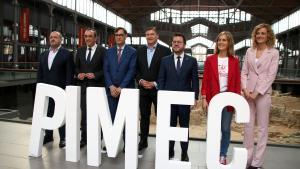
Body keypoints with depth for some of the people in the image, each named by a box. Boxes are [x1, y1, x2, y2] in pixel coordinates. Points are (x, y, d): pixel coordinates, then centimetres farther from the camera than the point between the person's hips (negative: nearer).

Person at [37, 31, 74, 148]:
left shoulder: (67, 54, -4)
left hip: (60, 89, -5)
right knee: (47, 113, 12)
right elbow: (40, 72, 15)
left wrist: (67, 88, -14)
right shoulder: (43, 55, 14)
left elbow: (70, 73, -8)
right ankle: (48, 135, 26)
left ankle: (63, 138, 13)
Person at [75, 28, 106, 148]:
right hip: (83, 86, 4)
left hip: (97, 86, -4)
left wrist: (95, 75, -16)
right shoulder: (80, 51, 12)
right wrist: (78, 74, -4)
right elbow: (76, 67, 16)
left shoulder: (102, 51, -2)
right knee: (84, 113, 8)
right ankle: (84, 138, 19)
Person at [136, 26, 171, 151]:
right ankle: (143, 141, 26)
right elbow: (136, 69, 11)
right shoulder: (140, 50, 10)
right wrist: (140, 80, -6)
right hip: (143, 89, 4)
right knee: (144, 116, 12)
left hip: (158, 89, -4)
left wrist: (155, 84, -12)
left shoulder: (165, 50, -4)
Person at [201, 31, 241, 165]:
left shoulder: (234, 61, 4)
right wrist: (204, 99, -5)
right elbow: (205, 80, 0)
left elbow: (237, 82, 5)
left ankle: (223, 155, 24)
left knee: (226, 129, 8)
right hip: (213, 98, -1)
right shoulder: (210, 60, 1)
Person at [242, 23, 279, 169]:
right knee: (248, 126, 7)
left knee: (262, 128, 3)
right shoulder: (249, 51, 10)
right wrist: (245, 89, -6)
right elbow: (244, 72, 8)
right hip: (248, 92, 3)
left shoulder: (274, 53, 0)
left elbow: (271, 76, -6)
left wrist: (257, 92, -13)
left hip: (263, 93, -3)